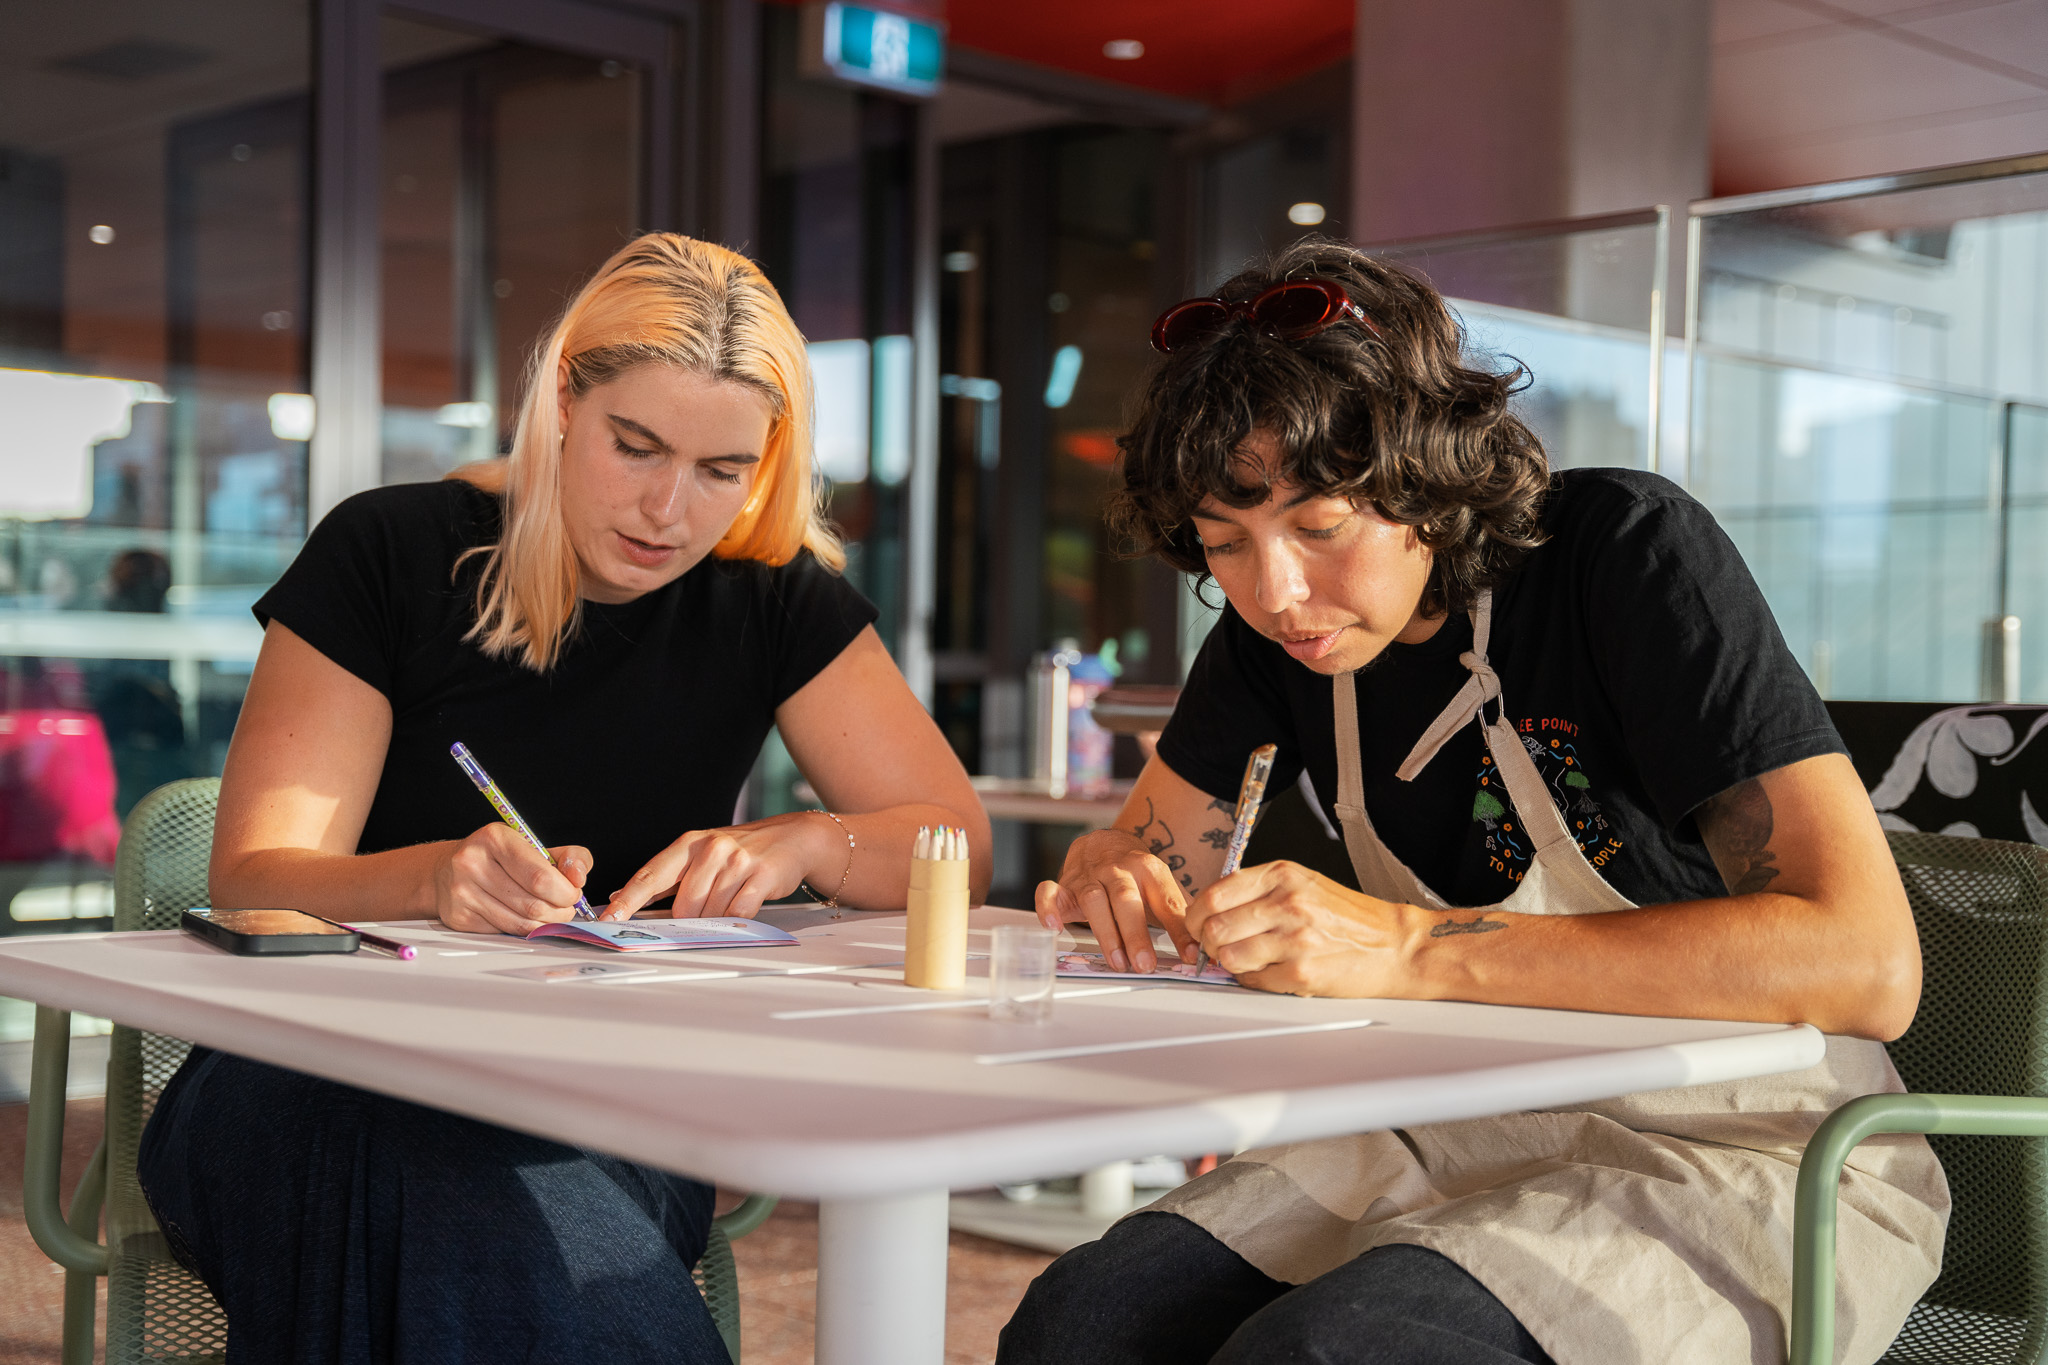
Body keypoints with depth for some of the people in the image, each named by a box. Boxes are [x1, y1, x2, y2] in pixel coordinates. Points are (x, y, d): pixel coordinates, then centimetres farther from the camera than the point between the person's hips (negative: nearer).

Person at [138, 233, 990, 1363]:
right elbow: (254, 880, -8)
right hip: (328, 1085, -1)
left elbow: (956, 842, 3)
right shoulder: (389, 553, -3)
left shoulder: (773, 595, 5)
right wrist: (439, 877, -30)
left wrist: (798, 847, -19)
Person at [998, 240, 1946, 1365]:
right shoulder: (1275, 622, 2)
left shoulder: (1630, 553, -17)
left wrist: (1412, 947, -32)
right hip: (1484, 1138, 5)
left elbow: (1867, 964, -27)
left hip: (1751, 1158, -5)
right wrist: (1111, 881, -12)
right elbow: (1155, 851, 15)